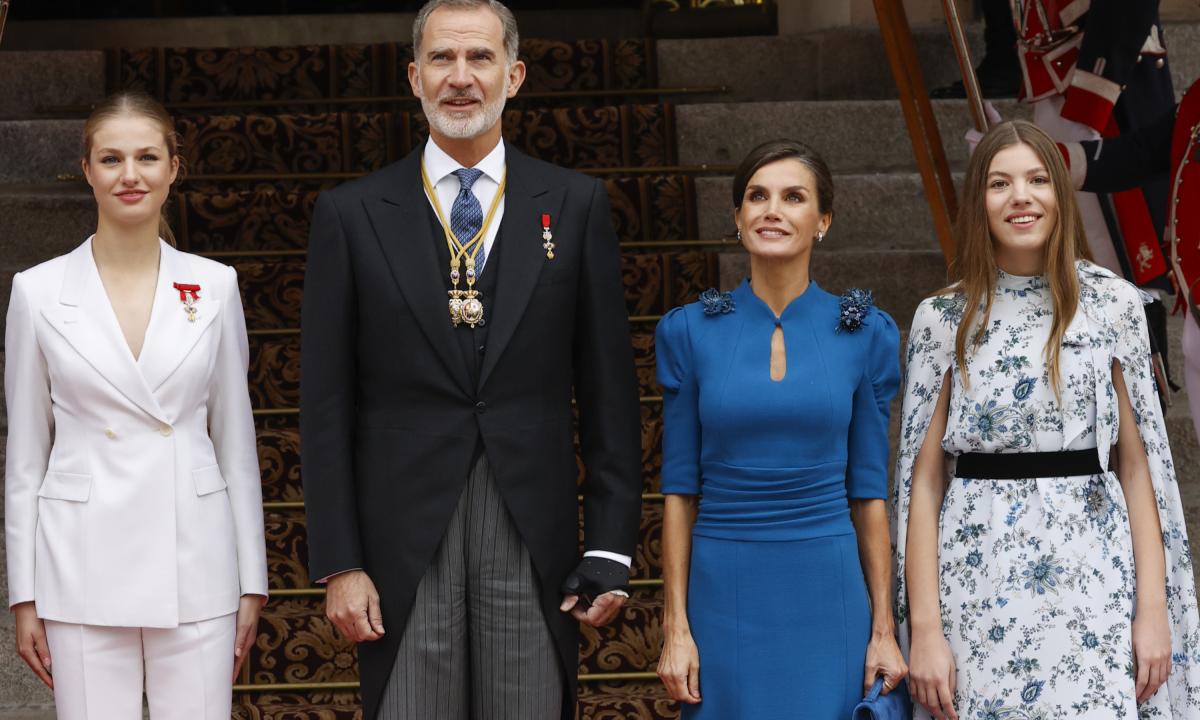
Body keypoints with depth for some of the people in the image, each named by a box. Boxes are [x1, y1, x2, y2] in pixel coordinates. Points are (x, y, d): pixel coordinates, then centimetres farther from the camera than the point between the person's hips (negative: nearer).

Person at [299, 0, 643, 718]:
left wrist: (612, 548, 1)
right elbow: (326, 406, 3)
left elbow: (609, 389, 6)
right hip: (403, 541, 0)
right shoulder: (351, 215, 4)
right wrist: (339, 562, -3)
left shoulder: (576, 204, 6)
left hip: (534, 539, 1)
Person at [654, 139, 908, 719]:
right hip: (724, 596, 0)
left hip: (829, 598, 0)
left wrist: (884, 630, 1)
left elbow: (869, 490, 4)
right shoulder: (690, 331, 1)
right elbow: (680, 488, 2)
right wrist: (675, 628, -2)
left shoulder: (865, 333, 2)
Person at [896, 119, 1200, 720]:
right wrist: (924, 627, -6)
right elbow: (924, 479, 1)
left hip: (1094, 578, 0)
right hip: (980, 586, 0)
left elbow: (1136, 464, 3)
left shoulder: (1113, 304, 2)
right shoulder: (943, 318, 2)